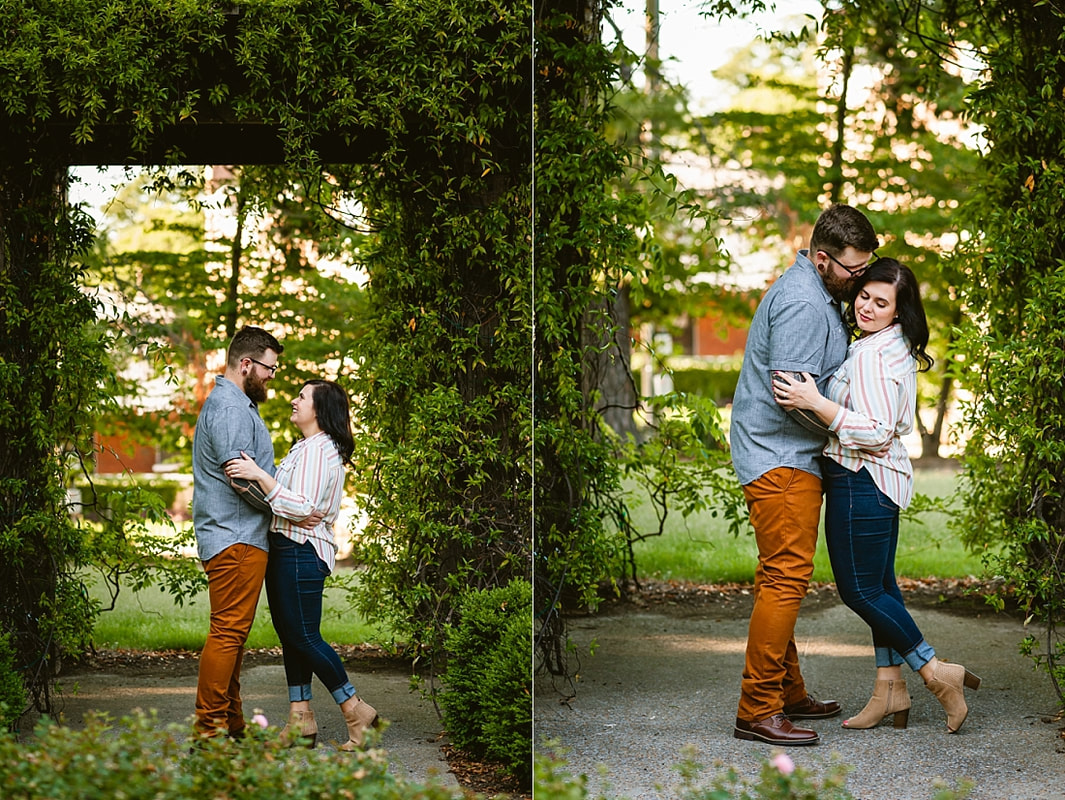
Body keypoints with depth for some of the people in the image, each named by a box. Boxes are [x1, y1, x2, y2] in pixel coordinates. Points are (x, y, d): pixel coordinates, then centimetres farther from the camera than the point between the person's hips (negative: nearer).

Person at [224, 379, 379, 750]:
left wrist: (260, 476, -28)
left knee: (304, 636, -7)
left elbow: (303, 508, -24)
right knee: (290, 634, 9)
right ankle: (300, 720, 11)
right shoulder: (305, 447, 19)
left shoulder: (318, 450, -15)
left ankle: (355, 710, 0)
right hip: (286, 551, 11)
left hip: (301, 553, -11)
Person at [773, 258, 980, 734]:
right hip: (886, 477, 10)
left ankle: (937, 673, 2)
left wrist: (815, 403, -31)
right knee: (879, 585, 13)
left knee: (860, 590, -2)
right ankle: (890, 688, 16)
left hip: (861, 481, -10)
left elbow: (876, 432, -26)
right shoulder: (898, 348, 13)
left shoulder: (871, 355, -19)